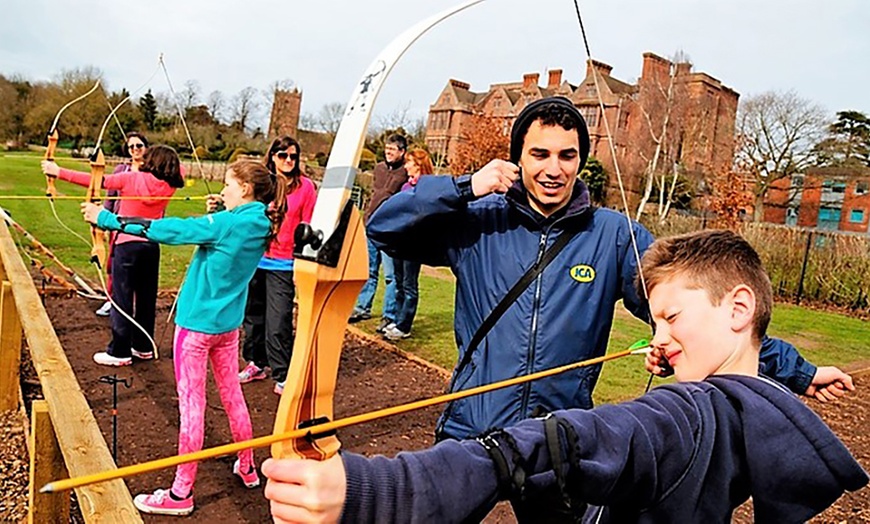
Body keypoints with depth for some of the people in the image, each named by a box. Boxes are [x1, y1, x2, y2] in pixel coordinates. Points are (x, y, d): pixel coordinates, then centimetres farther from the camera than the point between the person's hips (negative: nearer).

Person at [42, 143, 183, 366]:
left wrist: (59, 172, -5)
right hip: (151, 247, 4)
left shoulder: (132, 178, -10)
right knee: (146, 298, 13)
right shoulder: (169, 187, -2)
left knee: (122, 298, 2)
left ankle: (119, 352, 6)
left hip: (127, 244, -4)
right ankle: (143, 347, 23)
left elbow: (95, 180, -11)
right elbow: (178, 169, 20)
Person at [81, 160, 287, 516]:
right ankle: (247, 468, 33)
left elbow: (170, 230, -17)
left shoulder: (228, 223, -19)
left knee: (191, 405, 1)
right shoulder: (259, 225, 2)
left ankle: (182, 493, 12)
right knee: (233, 396, 19)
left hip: (197, 323, -8)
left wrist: (106, 219, -9)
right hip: (227, 325, 8)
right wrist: (223, 212, 9)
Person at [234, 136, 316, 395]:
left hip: (283, 265, -4)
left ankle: (282, 375, 8)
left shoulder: (305, 186, -4)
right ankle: (256, 364, 31)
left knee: (278, 323, -4)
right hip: (254, 259, 4)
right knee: (253, 314, 14)